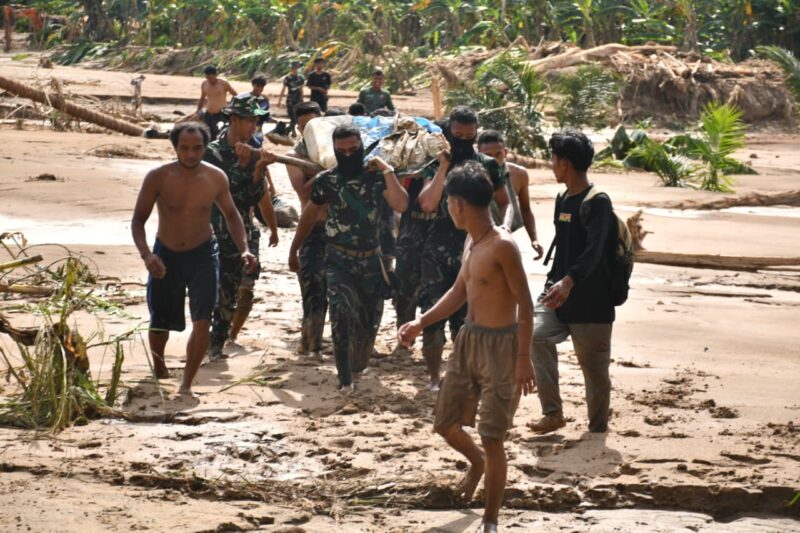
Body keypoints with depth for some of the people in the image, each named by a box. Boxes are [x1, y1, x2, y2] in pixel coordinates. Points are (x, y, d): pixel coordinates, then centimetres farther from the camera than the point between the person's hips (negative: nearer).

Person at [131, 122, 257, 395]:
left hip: (203, 255, 0)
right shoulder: (158, 178, -13)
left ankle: (187, 384, -5)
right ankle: (159, 369, 41)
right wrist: (146, 255, -25)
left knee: (202, 322, -15)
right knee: (160, 322, 11)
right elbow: (138, 220, -9)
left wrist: (243, 249, -4)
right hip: (165, 256, 0)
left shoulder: (216, 178, -7)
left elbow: (231, 214, 9)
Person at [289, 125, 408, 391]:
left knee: (370, 317, 9)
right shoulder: (326, 180, -3)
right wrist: (294, 250, 13)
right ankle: (345, 378, -16)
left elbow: (400, 205, -18)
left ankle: (358, 364, 37)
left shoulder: (376, 177, -3)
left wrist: (387, 170, -19)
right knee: (342, 312, -22)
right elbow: (309, 216, 9)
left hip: (370, 259, 2)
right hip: (339, 259, -2)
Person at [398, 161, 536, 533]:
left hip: (499, 345, -9)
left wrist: (524, 359, -20)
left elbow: (525, 304, -18)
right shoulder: (472, 241, 8)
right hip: (468, 339, 9)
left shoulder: (502, 245, -20)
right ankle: (477, 464, 46)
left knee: (492, 438, -4)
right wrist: (420, 323, 9)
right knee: (445, 423, 16)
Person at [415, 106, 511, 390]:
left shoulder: (489, 166, 4)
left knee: (466, 319, 6)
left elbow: (504, 203, 10)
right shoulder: (436, 165, 4)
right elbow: (427, 204, -10)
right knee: (432, 315, -4)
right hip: (437, 251, 0)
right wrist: (443, 167, -11)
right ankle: (434, 378, 6)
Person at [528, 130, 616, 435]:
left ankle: (598, 429, 17)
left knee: (594, 368, 1)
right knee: (537, 336, -16)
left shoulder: (597, 202, -15)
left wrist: (568, 282, -43)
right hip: (559, 294, 7)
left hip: (591, 303, -7)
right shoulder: (563, 200, 12)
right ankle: (553, 413, -9)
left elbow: (593, 251, -29)